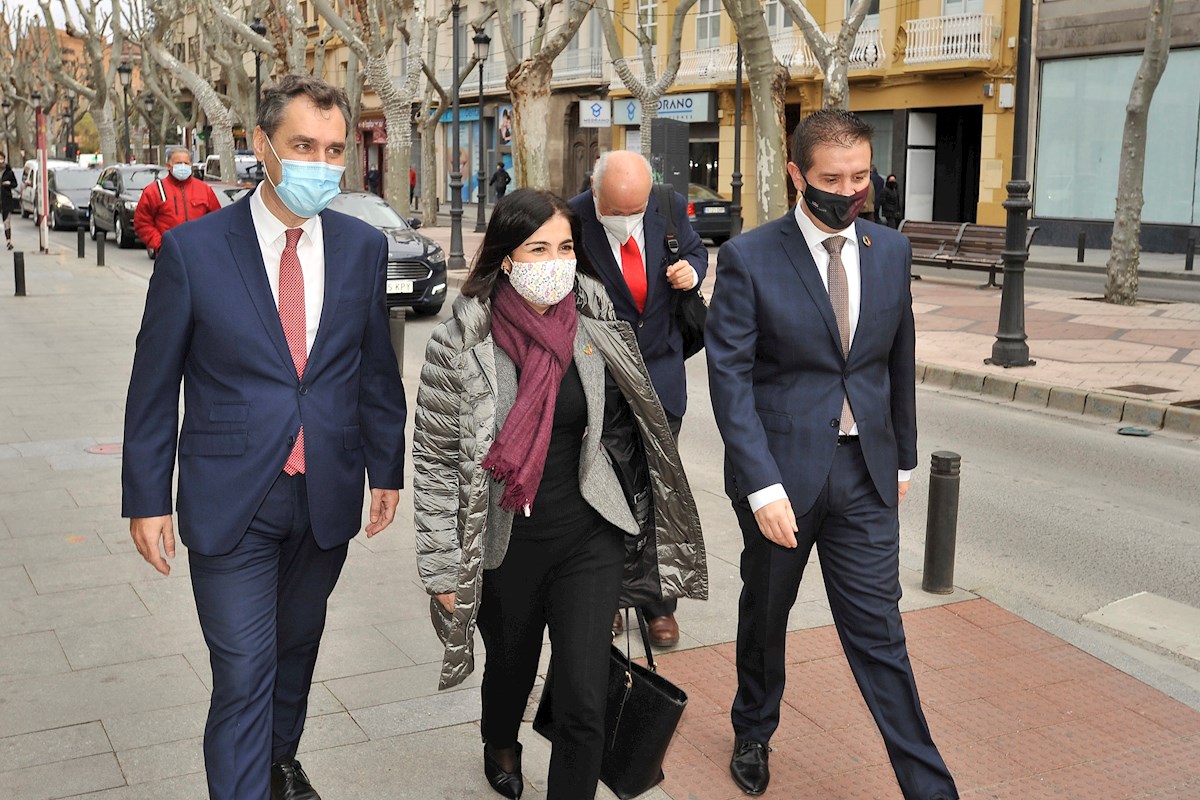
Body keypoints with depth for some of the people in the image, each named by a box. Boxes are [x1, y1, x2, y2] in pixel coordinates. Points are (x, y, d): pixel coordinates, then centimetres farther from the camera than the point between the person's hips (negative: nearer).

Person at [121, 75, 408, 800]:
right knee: (243, 676, -1)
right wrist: (146, 499, -4)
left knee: (297, 649, 22)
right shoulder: (193, 249, -11)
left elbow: (377, 369, 8)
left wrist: (387, 468, 9)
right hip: (232, 503, -3)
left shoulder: (363, 246, -1)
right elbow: (154, 383, -5)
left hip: (327, 496, 4)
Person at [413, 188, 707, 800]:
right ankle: (500, 747, 58)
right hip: (505, 547, -1)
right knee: (512, 668, 23)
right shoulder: (458, 345, -14)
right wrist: (443, 566, -8)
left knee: (585, 703, -4)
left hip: (588, 538, 1)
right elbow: (434, 461, -9)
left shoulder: (595, 326, -5)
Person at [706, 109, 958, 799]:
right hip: (782, 468, -2)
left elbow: (900, 361, 12)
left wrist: (903, 457, 15)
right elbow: (730, 379, -14)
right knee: (766, 614, 18)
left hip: (865, 472, 2)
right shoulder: (750, 258, -11)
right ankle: (755, 732, 44)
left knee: (878, 632, 4)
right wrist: (762, 486, -20)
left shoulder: (892, 251, 3)